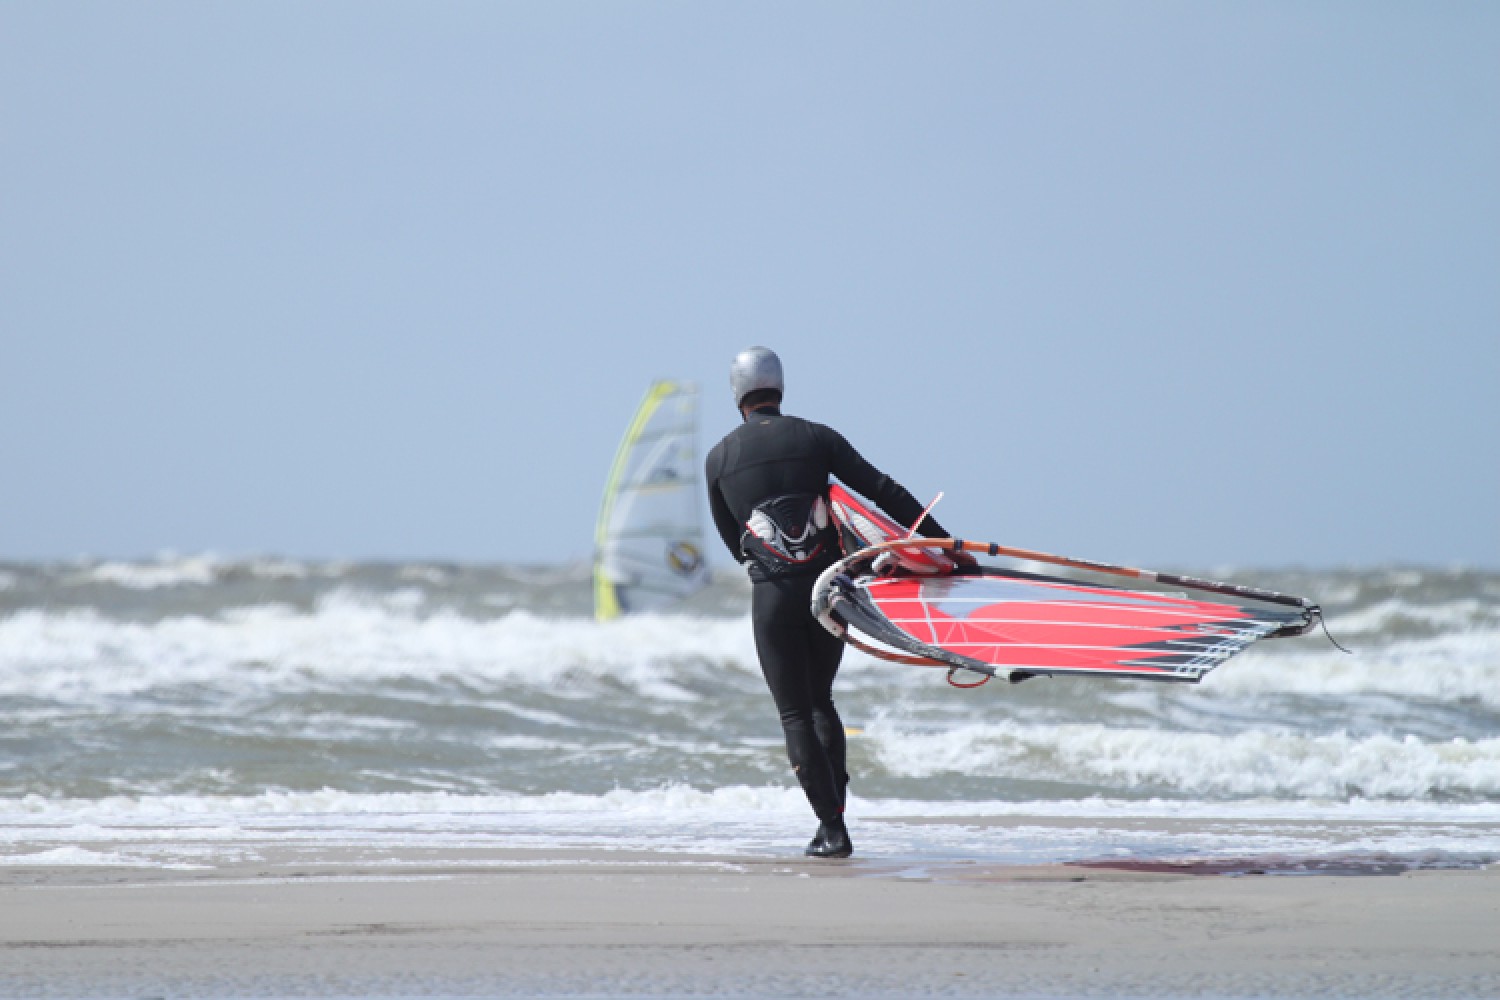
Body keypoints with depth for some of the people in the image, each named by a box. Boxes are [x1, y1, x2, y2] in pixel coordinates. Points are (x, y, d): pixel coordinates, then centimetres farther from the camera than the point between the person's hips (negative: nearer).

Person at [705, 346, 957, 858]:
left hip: (773, 595, -2)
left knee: (795, 714, 3)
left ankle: (832, 827, -6)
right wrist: (944, 541, 2)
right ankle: (834, 813, 12)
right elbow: (884, 492, 0)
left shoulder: (718, 459, 5)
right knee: (819, 701, 19)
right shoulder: (816, 438, 3)